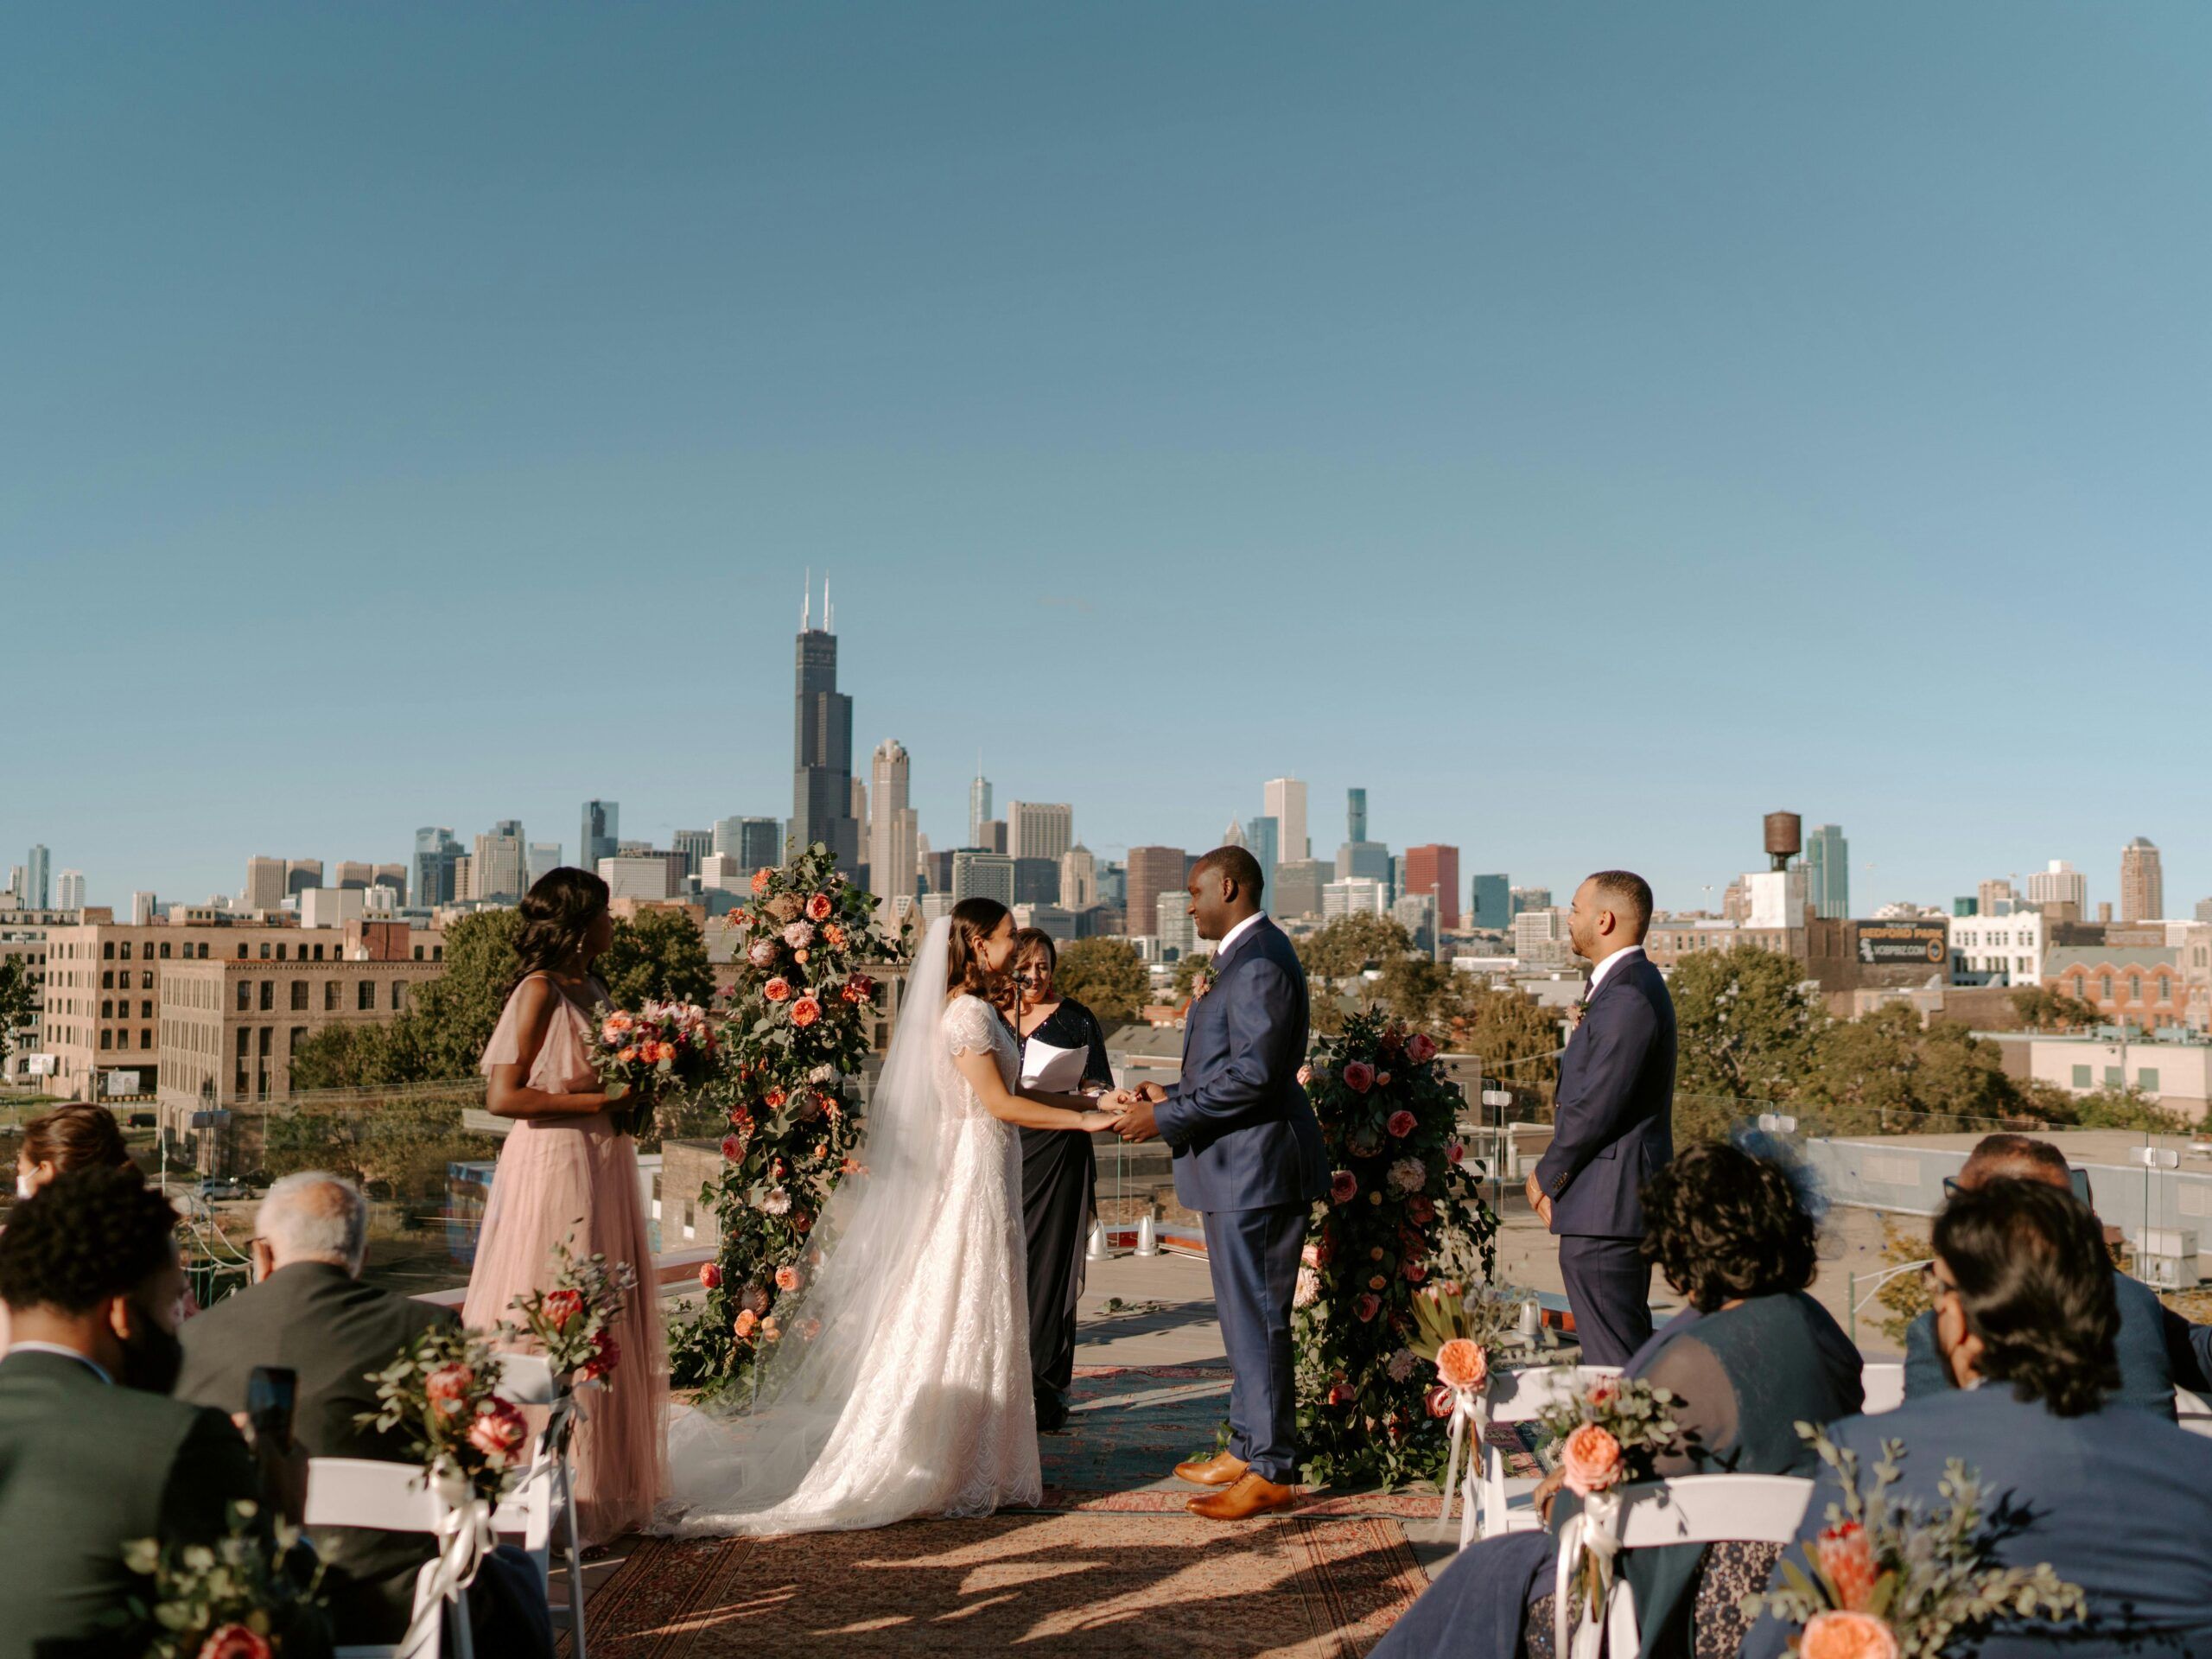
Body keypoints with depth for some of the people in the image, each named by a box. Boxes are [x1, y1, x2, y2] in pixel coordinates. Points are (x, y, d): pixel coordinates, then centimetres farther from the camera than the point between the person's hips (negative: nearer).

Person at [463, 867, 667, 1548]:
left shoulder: (593, 991, 14)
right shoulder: (541, 991, -11)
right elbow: (504, 1096, -17)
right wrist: (596, 1100, -17)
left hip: (603, 1167, 9)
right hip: (555, 1167, -9)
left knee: (607, 1325, 11)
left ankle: (603, 1488, 21)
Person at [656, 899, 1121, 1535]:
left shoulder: (979, 1010, 14)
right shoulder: (968, 1013, -15)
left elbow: (1012, 1090, 15)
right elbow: (999, 1102, -19)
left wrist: (1089, 1101, 13)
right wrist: (1083, 1121, -15)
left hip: (977, 1170, 9)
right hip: (978, 1168, -9)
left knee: (969, 1316, 12)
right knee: (969, 1320, -3)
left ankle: (970, 1460, 18)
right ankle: (963, 1469, 4)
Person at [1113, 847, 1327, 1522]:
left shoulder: (1260, 962, -18)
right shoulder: (1245, 956, 16)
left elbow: (1252, 1076, -24)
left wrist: (1167, 1118, -18)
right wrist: (1173, 1097, 11)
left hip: (1255, 1167, -11)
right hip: (1238, 1168, 11)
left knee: (1257, 1318, -3)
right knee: (1244, 1314, 17)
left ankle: (1272, 1472, 6)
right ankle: (1246, 1448, 28)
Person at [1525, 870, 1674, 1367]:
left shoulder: (1627, 999, -18)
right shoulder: (1630, 985, 16)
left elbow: (1596, 1108, -21)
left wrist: (1546, 1177, -7)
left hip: (1605, 1211, -11)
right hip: (1620, 1203, 11)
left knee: (1613, 1361, -7)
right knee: (1630, 1355, 16)